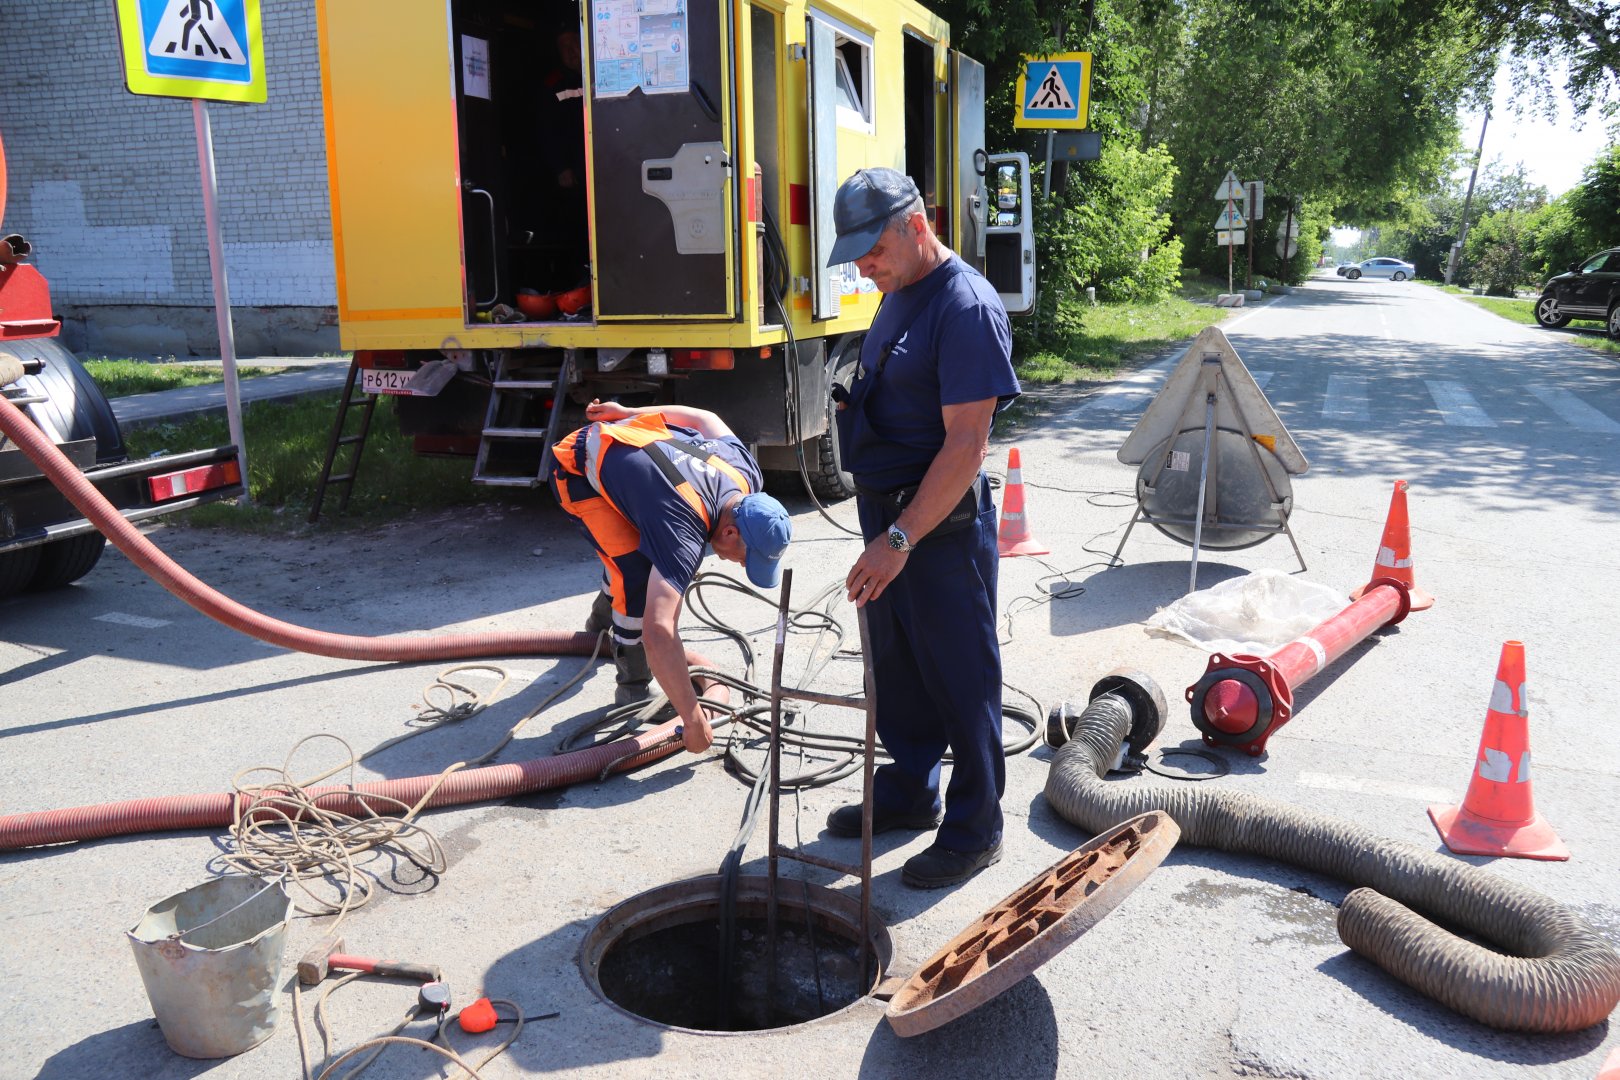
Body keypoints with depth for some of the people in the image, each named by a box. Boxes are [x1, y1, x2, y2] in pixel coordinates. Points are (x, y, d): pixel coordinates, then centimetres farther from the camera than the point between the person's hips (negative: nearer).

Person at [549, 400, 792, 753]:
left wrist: (627, 413, 12)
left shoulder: (746, 473, -18)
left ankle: (603, 619, 56)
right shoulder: (684, 532, -40)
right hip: (578, 471, -8)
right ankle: (633, 688, -4)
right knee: (639, 574, -22)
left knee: (640, 548, 25)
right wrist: (693, 719, -45)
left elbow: (707, 418, 3)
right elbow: (658, 633, -49)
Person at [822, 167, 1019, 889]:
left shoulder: (967, 307, -19)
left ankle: (975, 827, 19)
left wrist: (901, 538, -26)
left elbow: (965, 444, -24)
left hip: (942, 524, -9)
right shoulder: (899, 296, 11)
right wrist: (882, 530, 17)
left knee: (961, 677, 4)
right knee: (896, 667, 19)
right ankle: (909, 792, 37)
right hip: (888, 514, 9)